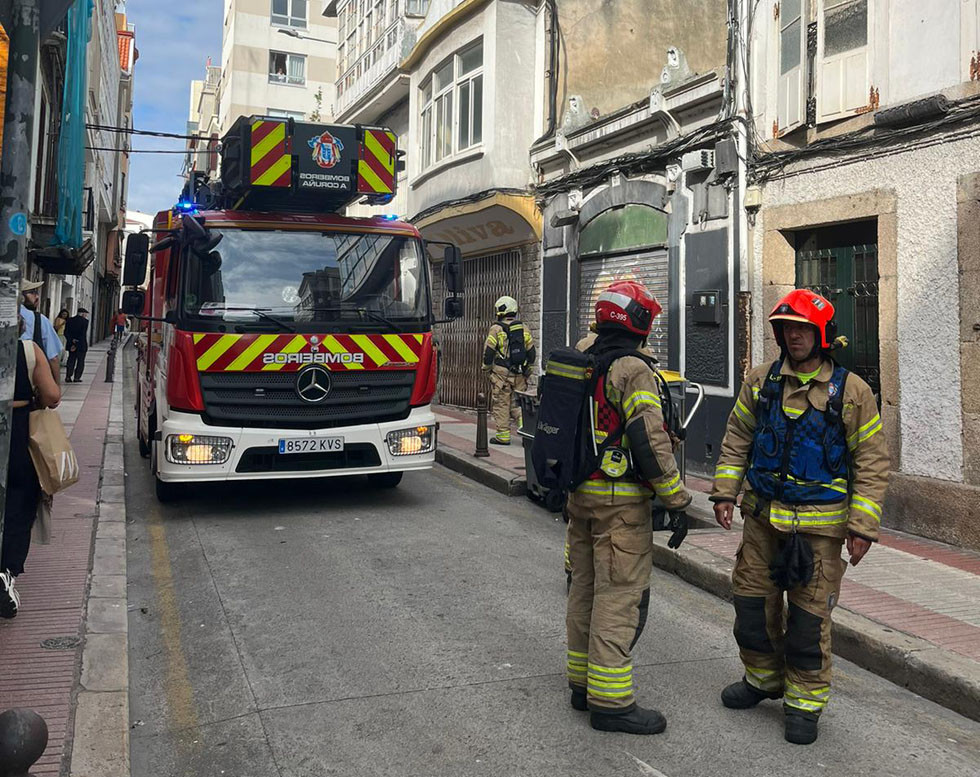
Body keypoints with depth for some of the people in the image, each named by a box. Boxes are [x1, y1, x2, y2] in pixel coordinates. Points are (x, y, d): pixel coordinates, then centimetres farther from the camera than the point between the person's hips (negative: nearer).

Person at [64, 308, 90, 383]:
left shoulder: (70, 320, 5)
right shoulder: (84, 321, -9)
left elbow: (66, 333, -2)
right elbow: (83, 334, -16)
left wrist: (71, 341, -9)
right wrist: (76, 345, -14)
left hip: (71, 344, 4)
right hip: (81, 345, -4)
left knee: (71, 360, 11)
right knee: (80, 361, 5)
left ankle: (68, 377, 4)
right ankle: (76, 377, 0)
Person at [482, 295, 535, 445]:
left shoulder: (496, 329, -7)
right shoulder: (523, 329, 8)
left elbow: (488, 352, -6)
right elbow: (531, 351, 11)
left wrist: (486, 368, 8)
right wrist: (527, 370, 21)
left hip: (501, 373, -4)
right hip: (519, 374, 4)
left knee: (501, 404, 4)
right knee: (517, 403, 13)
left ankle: (503, 436, 6)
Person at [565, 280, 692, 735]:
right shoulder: (634, 371, -15)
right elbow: (650, 443, -21)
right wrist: (677, 500, -13)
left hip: (580, 493, 9)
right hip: (621, 501, -9)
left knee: (585, 587, 16)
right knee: (620, 596, -3)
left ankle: (582, 682, 27)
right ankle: (611, 702, 2)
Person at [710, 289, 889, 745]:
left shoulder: (851, 391, -5)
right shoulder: (761, 383, 4)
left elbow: (872, 462, -3)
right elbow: (737, 440, 11)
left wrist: (862, 527, -8)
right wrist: (725, 492, 3)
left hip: (819, 525, -4)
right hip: (762, 517, 4)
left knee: (809, 615, 2)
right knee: (752, 601, 12)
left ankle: (804, 702, 21)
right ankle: (763, 678, 35)